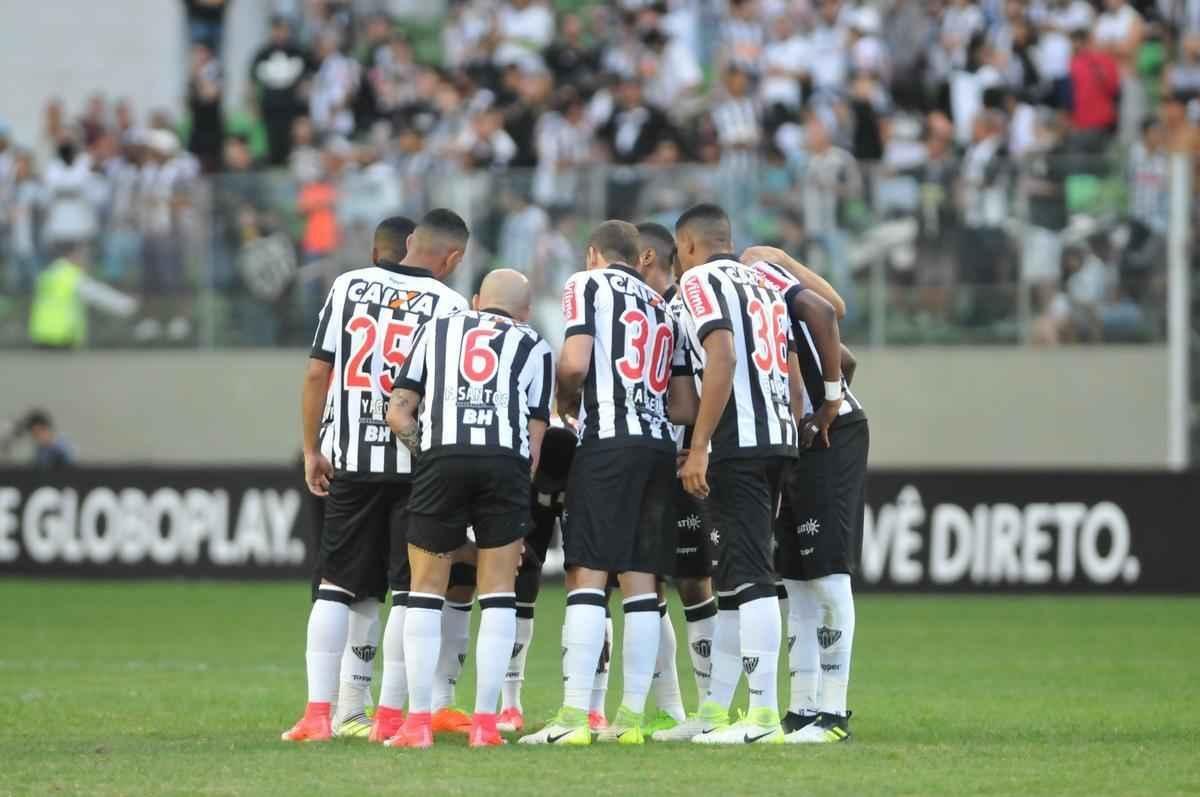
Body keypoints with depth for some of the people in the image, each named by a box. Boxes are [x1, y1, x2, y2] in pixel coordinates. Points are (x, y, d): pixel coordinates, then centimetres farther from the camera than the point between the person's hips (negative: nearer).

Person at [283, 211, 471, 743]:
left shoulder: (348, 286, 4)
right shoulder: (449, 305, -3)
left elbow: (317, 373, 4)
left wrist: (312, 450, 11)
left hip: (349, 460, 3)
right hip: (416, 461, -2)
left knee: (338, 587, 7)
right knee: (411, 590, 6)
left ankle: (319, 710, -2)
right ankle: (389, 713, 3)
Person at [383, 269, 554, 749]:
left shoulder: (437, 330, 25)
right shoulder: (533, 347, 22)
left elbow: (398, 414, 16)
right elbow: (534, 438, 14)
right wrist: (517, 496, 20)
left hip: (440, 459, 0)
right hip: (505, 462, 0)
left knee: (426, 591, 10)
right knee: (498, 593, 8)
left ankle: (418, 721, 5)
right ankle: (485, 723, 4)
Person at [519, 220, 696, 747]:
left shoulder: (587, 286, 4)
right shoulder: (663, 308, 22)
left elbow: (575, 363, -10)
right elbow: (685, 407, 19)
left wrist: (566, 403, 9)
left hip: (609, 444, -6)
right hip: (659, 445, 6)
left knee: (587, 575, -9)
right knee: (640, 581, 7)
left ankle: (573, 717, -15)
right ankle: (631, 717, 5)